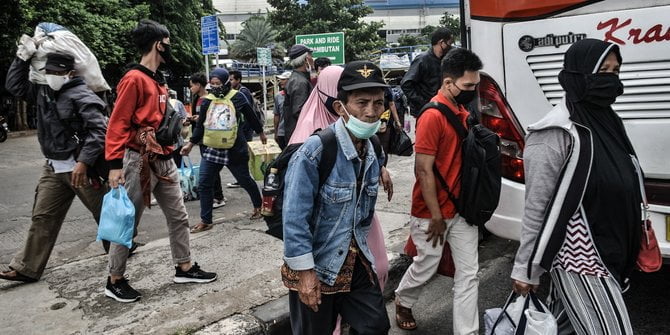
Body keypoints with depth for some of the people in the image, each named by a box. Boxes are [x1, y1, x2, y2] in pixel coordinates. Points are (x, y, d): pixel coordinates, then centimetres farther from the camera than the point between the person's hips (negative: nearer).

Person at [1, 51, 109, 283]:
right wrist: (22, 57, 11)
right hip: (53, 168, 8)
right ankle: (27, 268, 15)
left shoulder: (81, 95, -14)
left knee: (104, 213, 7)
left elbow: (100, 129, -22)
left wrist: (84, 162, -28)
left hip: (80, 167, -7)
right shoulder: (43, 92, 12)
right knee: (42, 218, 8)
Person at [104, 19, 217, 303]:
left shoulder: (158, 81, 14)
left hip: (165, 161, 9)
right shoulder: (134, 79, -13)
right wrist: (115, 164, -22)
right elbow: (118, 124, -17)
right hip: (140, 162, -9)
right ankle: (115, 281, 16)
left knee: (178, 216, 13)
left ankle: (184, 268, 27)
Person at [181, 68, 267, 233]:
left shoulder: (237, 98, -6)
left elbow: (251, 116, 7)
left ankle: (258, 206, 37)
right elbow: (200, 125, 10)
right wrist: (190, 144, 5)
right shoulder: (207, 101, 2)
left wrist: (261, 133, 18)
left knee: (245, 180, 10)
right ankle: (205, 221, 10)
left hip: (234, 149, -3)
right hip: (212, 148, 3)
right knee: (204, 184, -1)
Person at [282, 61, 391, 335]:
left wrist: (357, 249, 18)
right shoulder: (315, 152, -23)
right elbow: (294, 218, -23)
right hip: (314, 266, -6)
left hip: (355, 262, 6)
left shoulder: (374, 153, 0)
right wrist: (305, 272, -21)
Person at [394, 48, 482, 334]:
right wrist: (436, 216, -17)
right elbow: (423, 171, -20)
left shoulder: (462, 112, 6)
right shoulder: (432, 116, -20)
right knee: (426, 267, 13)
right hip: (433, 212, -7)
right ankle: (403, 302, 42)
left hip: (461, 208, 7)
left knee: (468, 274, 9)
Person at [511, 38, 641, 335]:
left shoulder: (607, 121, 7)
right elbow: (536, 207, -17)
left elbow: (626, 189, 15)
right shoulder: (556, 133, -19)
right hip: (578, 257, -8)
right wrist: (525, 269, -13)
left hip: (608, 253, 8)